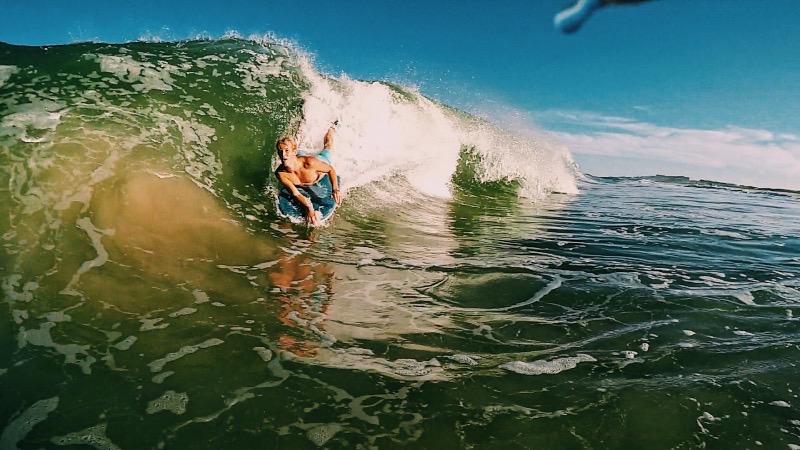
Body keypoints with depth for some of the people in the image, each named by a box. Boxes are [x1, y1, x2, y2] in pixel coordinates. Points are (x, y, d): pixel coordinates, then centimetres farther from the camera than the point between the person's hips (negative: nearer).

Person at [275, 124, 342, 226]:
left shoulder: (310, 162, -50)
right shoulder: (280, 173, -40)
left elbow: (331, 169, -35)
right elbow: (296, 194, -35)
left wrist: (336, 190, -48)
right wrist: (309, 208, -53)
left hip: (322, 161, 0)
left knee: (327, 146, 35)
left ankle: (331, 127, 61)